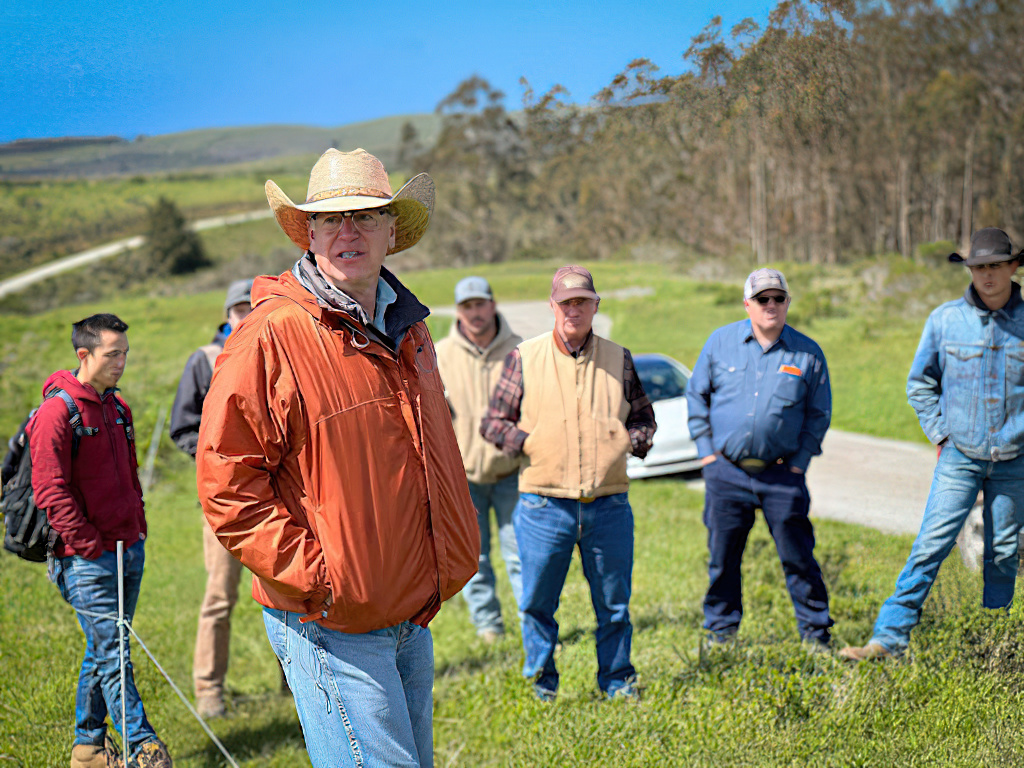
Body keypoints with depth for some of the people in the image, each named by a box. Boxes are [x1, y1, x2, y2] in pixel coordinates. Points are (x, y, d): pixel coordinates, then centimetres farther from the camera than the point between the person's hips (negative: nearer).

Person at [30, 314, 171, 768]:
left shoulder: (118, 407, 14)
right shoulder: (56, 412, -11)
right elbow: (51, 491, -14)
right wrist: (90, 546, -15)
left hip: (128, 549, 8)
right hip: (87, 559, -8)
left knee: (104, 652, 13)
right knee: (113, 653, -6)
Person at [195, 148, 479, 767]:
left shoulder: (407, 328, 12)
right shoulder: (272, 334, -14)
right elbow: (225, 481, -16)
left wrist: (453, 558, 15)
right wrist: (313, 578, -18)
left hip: (411, 621, 8)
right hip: (330, 624, -8)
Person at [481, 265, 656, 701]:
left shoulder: (618, 360, 10)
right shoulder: (524, 358, 3)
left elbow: (645, 420, 18)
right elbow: (493, 423, 6)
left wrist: (626, 442, -2)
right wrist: (530, 443, -9)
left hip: (609, 504, 2)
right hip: (544, 503, -1)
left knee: (614, 601, 8)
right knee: (538, 600, 5)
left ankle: (617, 679, 24)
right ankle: (542, 680, 23)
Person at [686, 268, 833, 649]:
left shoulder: (807, 353, 2)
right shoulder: (720, 342, 4)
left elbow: (819, 413, 9)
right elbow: (696, 395, 11)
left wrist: (799, 461, 1)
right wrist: (706, 450, 5)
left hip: (782, 474, -1)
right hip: (726, 470, 1)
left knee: (798, 557, 0)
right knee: (722, 558, 7)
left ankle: (816, 635, 13)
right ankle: (719, 634, 21)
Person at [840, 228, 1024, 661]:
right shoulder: (945, 319, 0)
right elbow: (920, 383, 12)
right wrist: (940, 434, 4)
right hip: (960, 456, -1)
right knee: (930, 546, -9)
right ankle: (889, 638, -8)